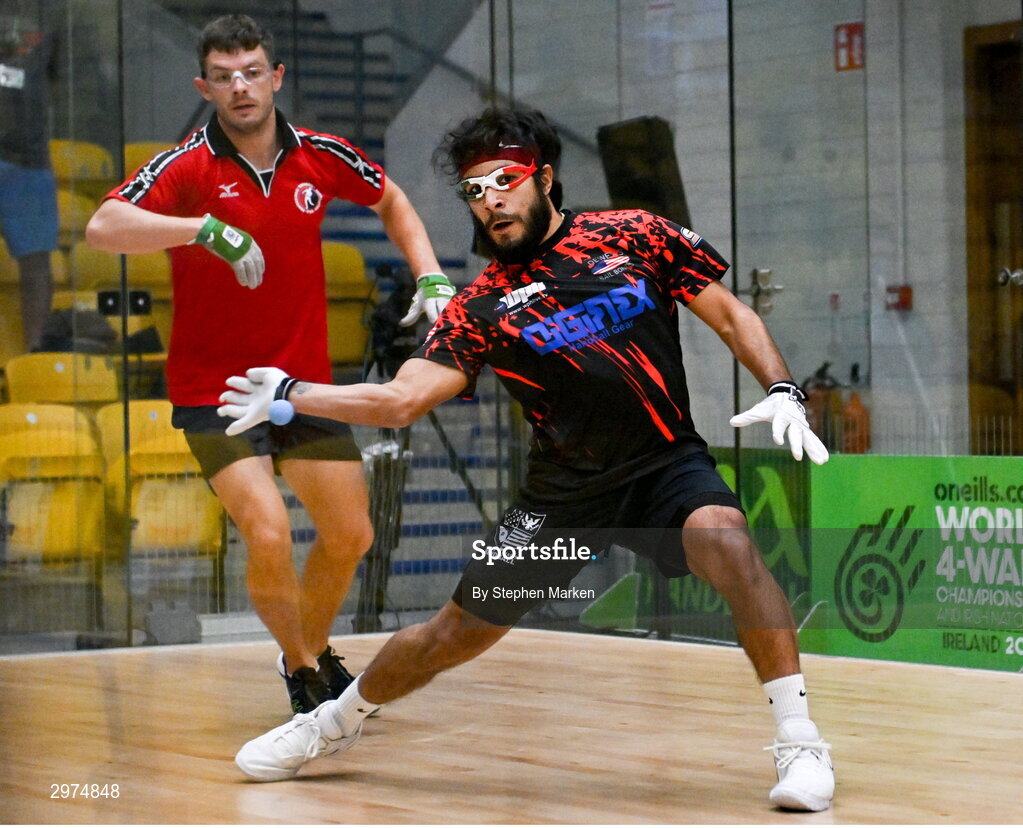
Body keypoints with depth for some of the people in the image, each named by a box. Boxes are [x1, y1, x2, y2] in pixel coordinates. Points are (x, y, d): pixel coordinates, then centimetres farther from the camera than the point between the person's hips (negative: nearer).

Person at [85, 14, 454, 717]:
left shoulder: (320, 157, -2)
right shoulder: (188, 166, -14)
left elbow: (391, 201, 18)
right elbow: (103, 228, -30)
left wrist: (431, 279, 5)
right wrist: (204, 227, -41)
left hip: (305, 382, 5)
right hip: (213, 388, -5)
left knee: (350, 535, 10)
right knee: (268, 534, -20)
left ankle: (316, 652, 38)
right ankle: (302, 673, 6)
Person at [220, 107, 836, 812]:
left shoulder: (633, 236, -1)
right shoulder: (481, 309, 0)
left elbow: (732, 317, 5)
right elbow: (401, 399, -7)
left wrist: (783, 391, -10)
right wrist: (290, 397, -18)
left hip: (668, 464, -1)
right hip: (564, 491, 2)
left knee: (725, 541, -34)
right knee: (457, 632, 5)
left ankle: (799, 742, -25)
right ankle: (338, 722, 34)